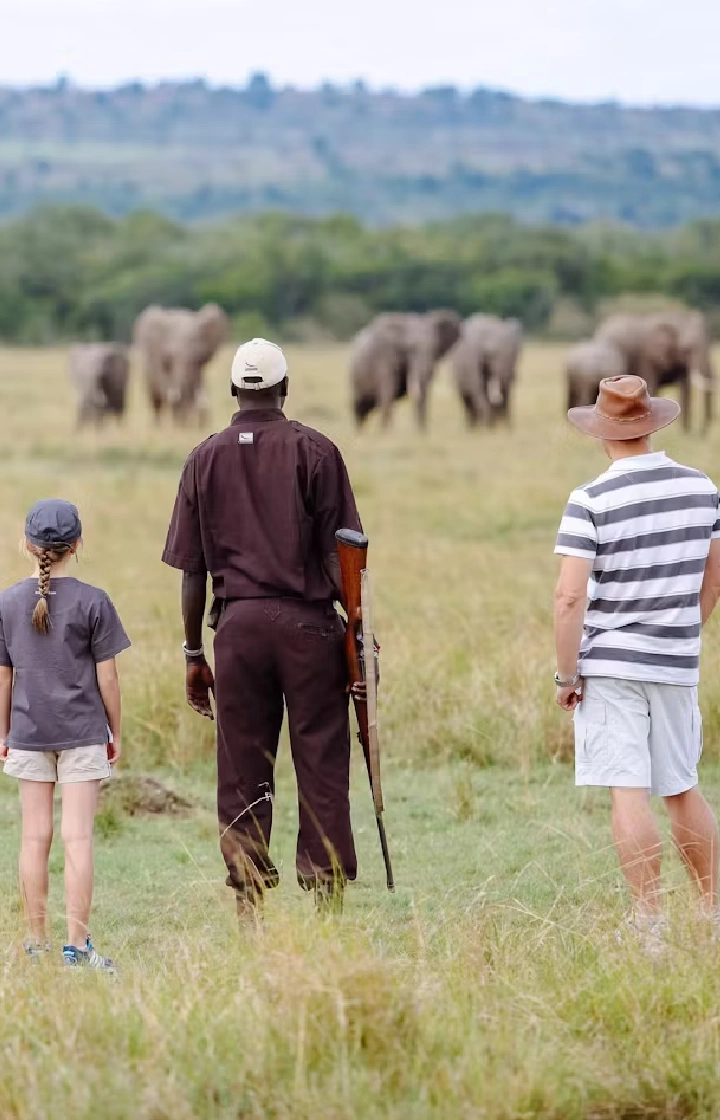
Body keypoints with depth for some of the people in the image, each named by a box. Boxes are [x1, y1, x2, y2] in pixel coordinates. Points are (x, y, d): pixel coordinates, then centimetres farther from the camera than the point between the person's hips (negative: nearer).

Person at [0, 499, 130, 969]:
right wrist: (115, 732, 6)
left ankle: (38, 943, 10)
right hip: (82, 734, -3)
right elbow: (107, 677, -6)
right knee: (78, 837, -3)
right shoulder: (93, 603, -7)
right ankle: (77, 945, -6)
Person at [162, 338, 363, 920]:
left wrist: (194, 653, 12)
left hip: (238, 625, 2)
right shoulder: (314, 452, -1)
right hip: (308, 621, -2)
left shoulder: (206, 458, 6)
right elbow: (339, 556, -4)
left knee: (242, 776, 6)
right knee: (321, 768, 2)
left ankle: (249, 905, 5)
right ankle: (327, 894, 0)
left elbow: (192, 567, 7)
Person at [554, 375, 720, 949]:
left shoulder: (591, 501, -13)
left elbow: (570, 596, -16)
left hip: (609, 664, -5)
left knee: (629, 793, -4)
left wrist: (567, 673, -6)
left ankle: (651, 925, -6)